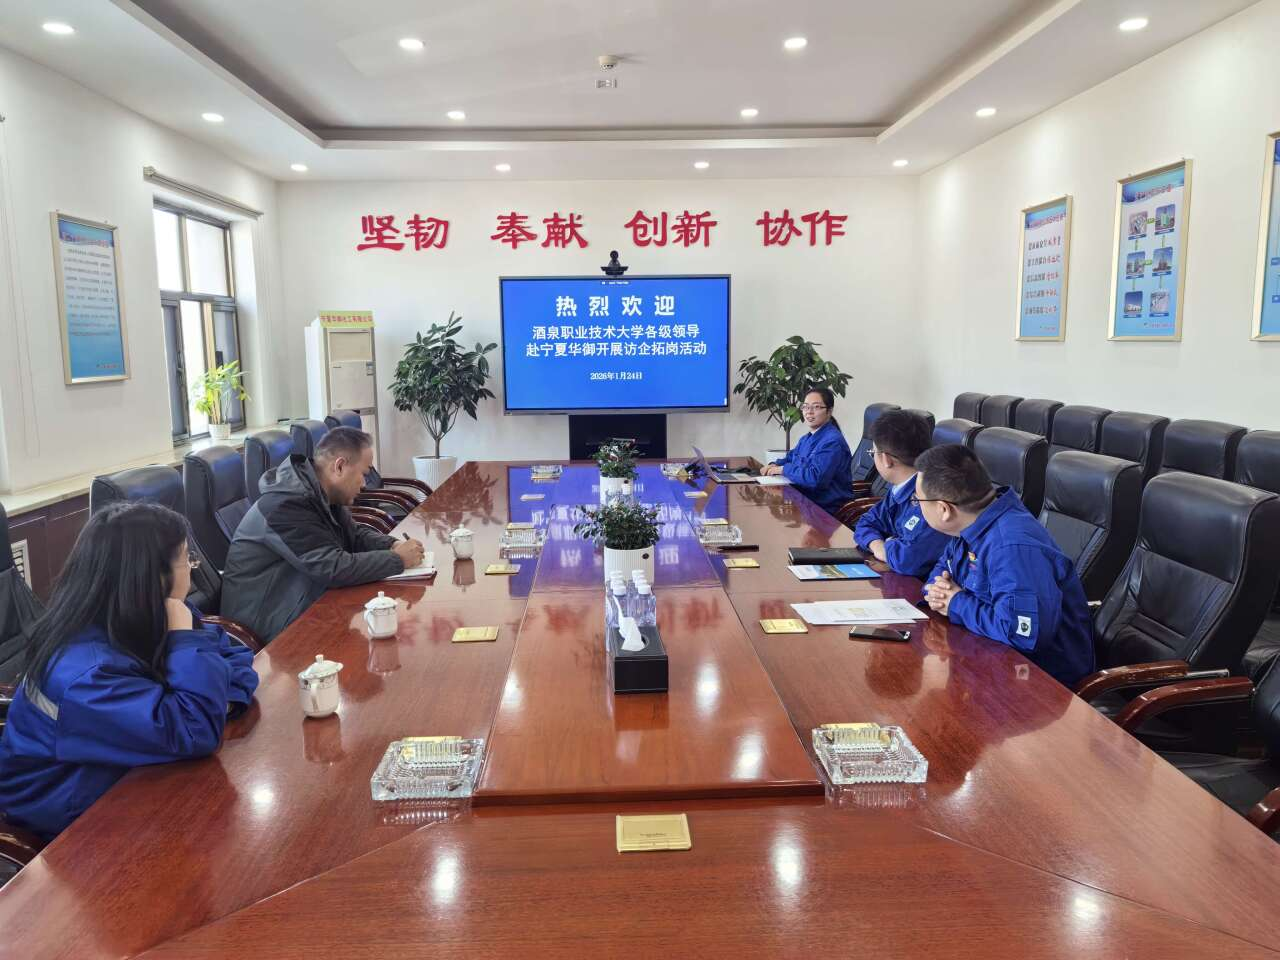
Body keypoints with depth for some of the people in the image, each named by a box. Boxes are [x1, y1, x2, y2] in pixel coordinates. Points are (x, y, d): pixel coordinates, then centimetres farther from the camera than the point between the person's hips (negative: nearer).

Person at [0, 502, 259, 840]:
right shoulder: (86, 671, -32)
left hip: (117, 774, 7)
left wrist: (221, 698, -18)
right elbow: (194, 733, -38)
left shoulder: (142, 620, -8)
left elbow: (231, 652, 2)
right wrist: (185, 637, -31)